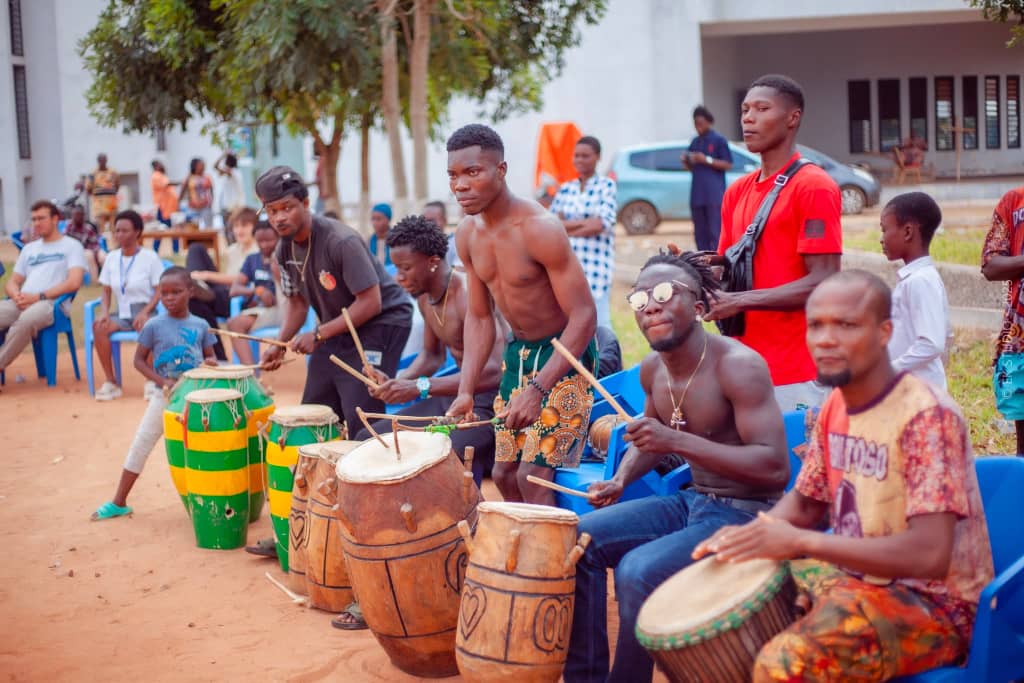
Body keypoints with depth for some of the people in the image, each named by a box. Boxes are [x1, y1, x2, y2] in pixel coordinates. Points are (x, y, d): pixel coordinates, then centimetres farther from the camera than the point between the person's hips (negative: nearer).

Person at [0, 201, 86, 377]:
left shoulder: (72, 246, 9)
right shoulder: (29, 248, 28)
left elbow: (74, 283, -6)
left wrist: (39, 296, -13)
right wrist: (17, 295, -2)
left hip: (52, 303, -6)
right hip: (21, 303, 6)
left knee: (26, 320, -39)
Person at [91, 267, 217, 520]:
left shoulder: (200, 325, -1)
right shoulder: (154, 325, -8)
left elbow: (210, 357, 10)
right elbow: (139, 360, -4)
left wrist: (209, 364, -14)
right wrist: (161, 381, -17)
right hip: (164, 396, -1)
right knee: (140, 445, 2)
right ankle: (118, 502, 10)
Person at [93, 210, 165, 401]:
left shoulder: (150, 257, -3)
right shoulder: (112, 258, 10)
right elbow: (106, 291, 13)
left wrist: (145, 312, -20)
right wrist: (104, 312, -6)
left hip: (145, 311, -4)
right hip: (122, 314, 4)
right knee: (99, 327, -26)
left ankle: (152, 381, -23)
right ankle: (111, 383, -19)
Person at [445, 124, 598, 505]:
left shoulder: (539, 229, -25)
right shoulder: (468, 234, -3)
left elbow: (583, 315, -25)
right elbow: (479, 317, 5)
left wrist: (537, 390, -32)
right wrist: (466, 391, -8)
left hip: (565, 353, -7)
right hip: (518, 351, 8)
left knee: (535, 476, -15)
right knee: (505, 474, 10)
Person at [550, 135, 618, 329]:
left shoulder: (607, 186, 0)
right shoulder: (565, 188, 13)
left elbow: (602, 224, -12)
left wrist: (566, 227, -3)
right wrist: (585, 222, -7)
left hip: (596, 265, -5)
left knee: (599, 323, -6)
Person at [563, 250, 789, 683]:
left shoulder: (738, 366, -20)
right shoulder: (652, 369, 4)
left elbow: (775, 467, -27)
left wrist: (679, 442, -31)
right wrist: (620, 480, 6)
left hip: (746, 514, -8)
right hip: (691, 502, 8)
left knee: (638, 572, -27)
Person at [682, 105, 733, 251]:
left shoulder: (719, 140, -1)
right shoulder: (695, 142, 17)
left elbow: (728, 164, -6)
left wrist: (707, 160, -15)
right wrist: (686, 161, 1)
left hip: (714, 194, -6)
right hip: (697, 195, 6)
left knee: (715, 233, -10)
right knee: (700, 233, 8)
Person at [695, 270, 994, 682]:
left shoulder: (926, 417, -22)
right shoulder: (835, 407, 3)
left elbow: (930, 554, -29)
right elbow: (805, 503, 15)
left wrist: (800, 542, -30)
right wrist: (750, 534, -6)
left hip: (933, 604, -8)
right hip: (858, 577, 8)